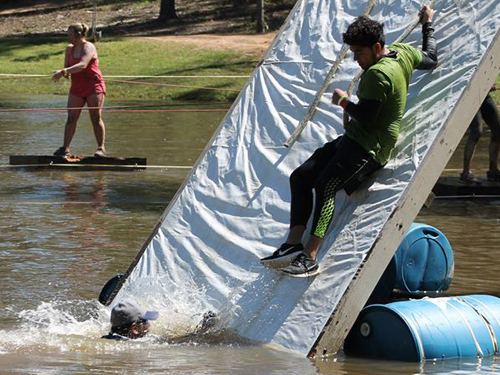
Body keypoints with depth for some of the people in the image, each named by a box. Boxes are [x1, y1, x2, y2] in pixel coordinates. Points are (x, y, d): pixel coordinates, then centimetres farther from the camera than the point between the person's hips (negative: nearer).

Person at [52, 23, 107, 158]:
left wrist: (63, 72, -37)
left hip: (94, 87, -6)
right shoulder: (70, 48, 10)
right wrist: (64, 73, -13)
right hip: (77, 88, 6)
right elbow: (67, 66, 13)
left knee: (96, 118, -7)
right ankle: (65, 148, 2)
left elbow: (83, 65, -28)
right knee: (71, 118, 0)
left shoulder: (88, 47, -12)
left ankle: (101, 148, -4)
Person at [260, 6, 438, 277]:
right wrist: (428, 26, 42)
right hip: (354, 140, 11)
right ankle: (294, 243, -10)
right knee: (300, 177, 0)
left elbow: (365, 118, -23)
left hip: (369, 145, -11)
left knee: (325, 185, -31)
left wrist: (343, 101, -5)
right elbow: (430, 59, 28)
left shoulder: (377, 74, -20)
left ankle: (310, 258, -40)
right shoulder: (402, 52, 10)